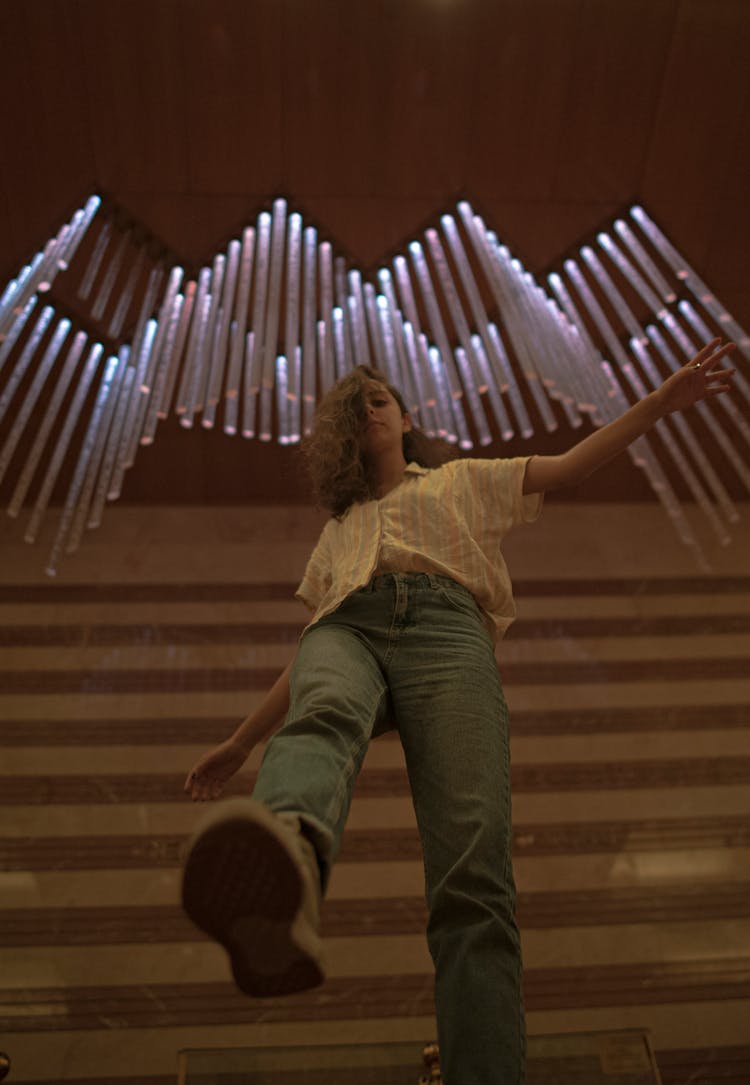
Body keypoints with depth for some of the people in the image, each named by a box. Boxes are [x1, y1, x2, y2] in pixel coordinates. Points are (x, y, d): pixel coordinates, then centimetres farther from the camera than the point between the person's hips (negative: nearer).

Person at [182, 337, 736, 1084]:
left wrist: (658, 402, 11)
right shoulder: (337, 531, 40)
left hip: (443, 624, 0)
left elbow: (568, 467, 23)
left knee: (472, 875, -25)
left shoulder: (461, 481, 36)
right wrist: (240, 743, 30)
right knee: (323, 715, -40)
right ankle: (282, 877, -71)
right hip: (348, 628, 1)